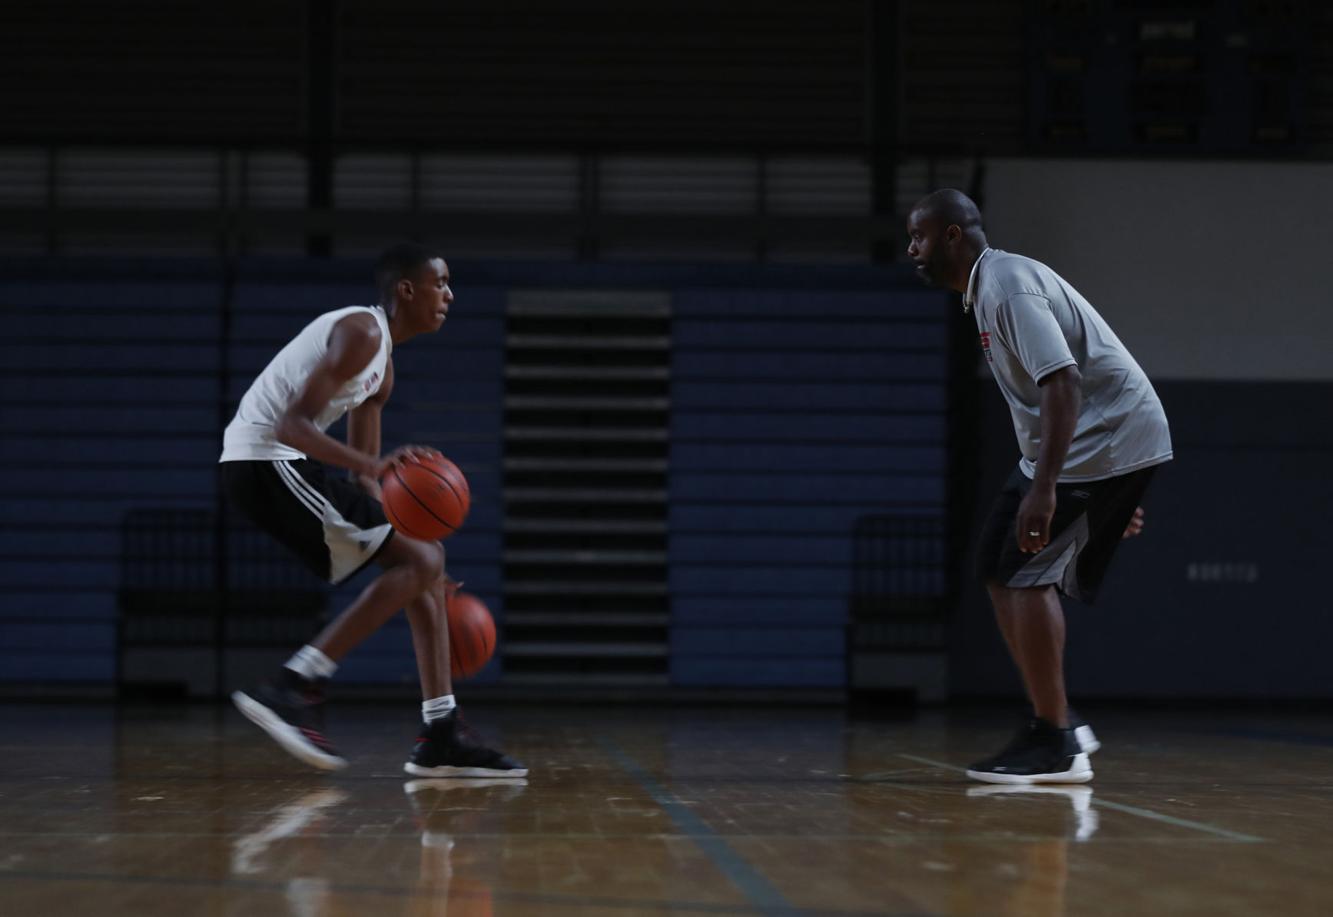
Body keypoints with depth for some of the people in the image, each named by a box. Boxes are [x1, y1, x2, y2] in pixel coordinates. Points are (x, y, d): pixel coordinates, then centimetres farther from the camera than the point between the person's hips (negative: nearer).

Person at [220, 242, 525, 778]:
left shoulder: (383, 369, 19)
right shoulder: (362, 331, -13)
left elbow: (362, 477, 24)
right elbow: (292, 424, -23)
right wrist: (374, 466, -35)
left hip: (284, 467, 10)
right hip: (264, 459, -10)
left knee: (423, 569, 10)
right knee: (421, 562, -14)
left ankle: (442, 739, 9)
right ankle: (290, 689, -18)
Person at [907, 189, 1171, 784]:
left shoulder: (1005, 284, -16)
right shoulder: (987, 288, 16)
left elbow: (1063, 381, -27)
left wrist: (1043, 487, -33)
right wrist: (1111, 497, 25)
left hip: (1108, 438, -10)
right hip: (1085, 441, 10)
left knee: (1025, 573, -11)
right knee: (1000, 567, 10)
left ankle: (1055, 744, -6)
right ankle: (1061, 726, 14)